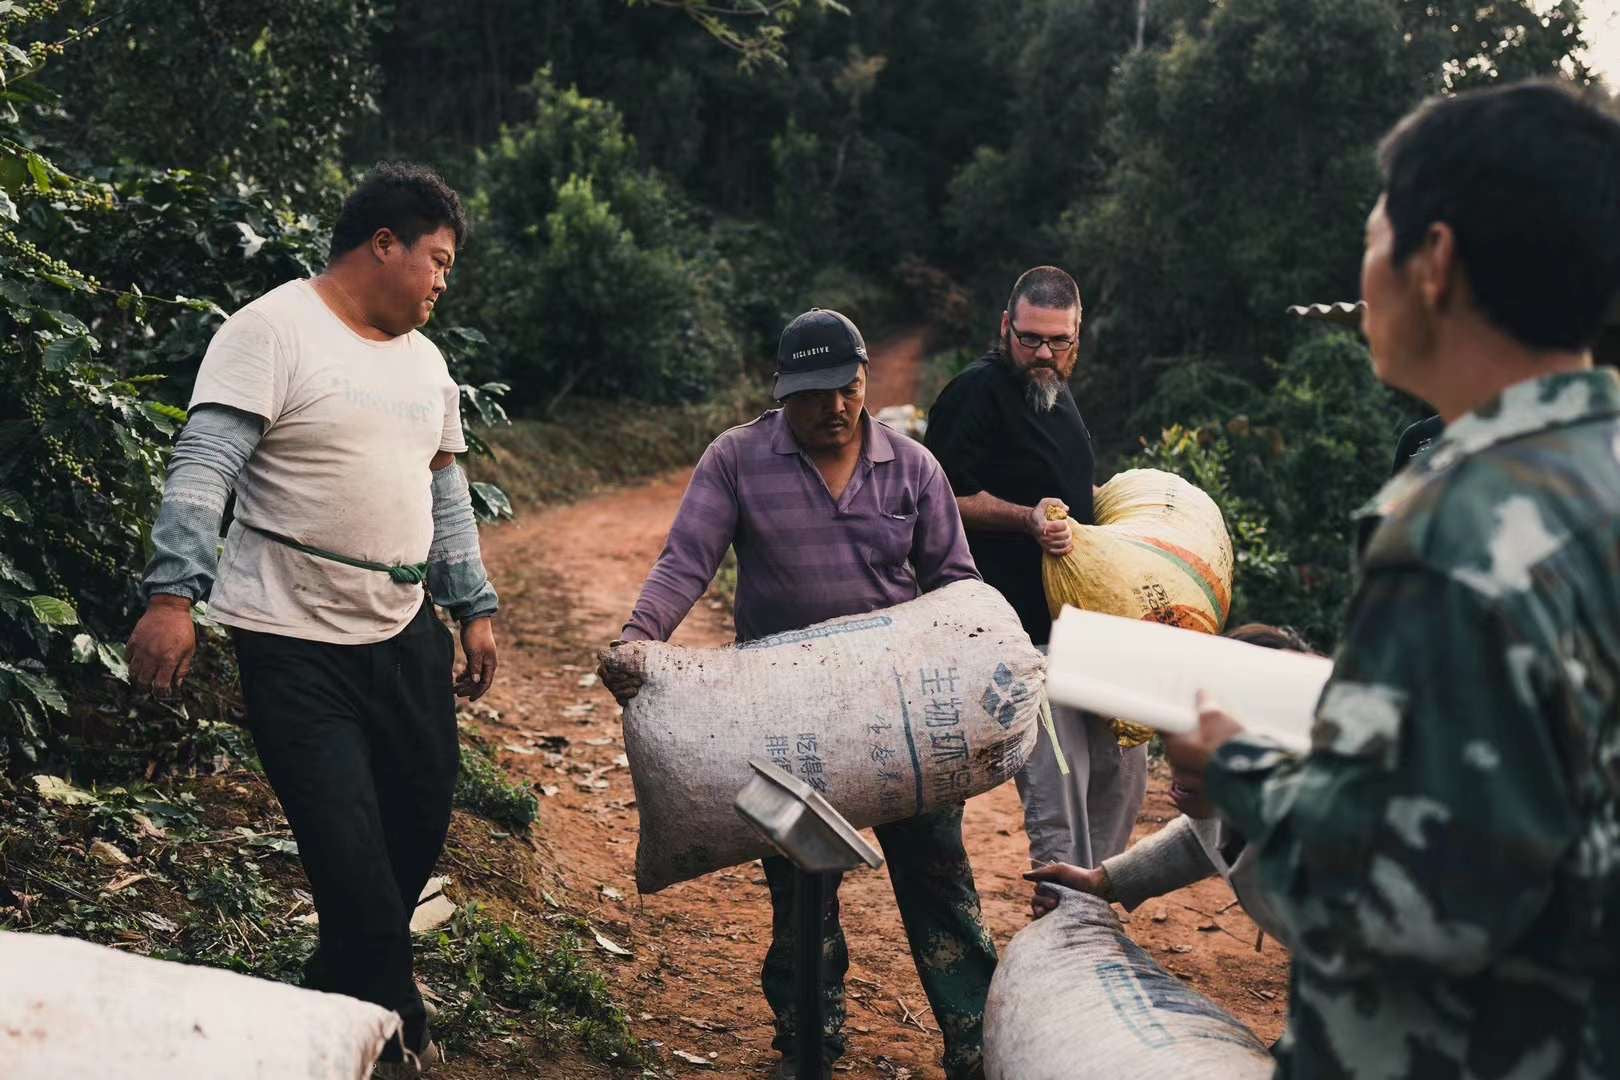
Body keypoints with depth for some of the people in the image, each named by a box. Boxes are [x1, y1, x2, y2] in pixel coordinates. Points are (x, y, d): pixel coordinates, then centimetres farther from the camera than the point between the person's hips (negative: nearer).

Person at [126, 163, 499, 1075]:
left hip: (406, 630, 8)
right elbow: (204, 468, -16)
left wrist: (476, 608, 18)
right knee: (349, 850, -8)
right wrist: (172, 593, -25)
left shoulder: (423, 357, 15)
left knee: (424, 813, 12)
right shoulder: (274, 330, -9)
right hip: (296, 638, -7)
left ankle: (347, 985, 34)